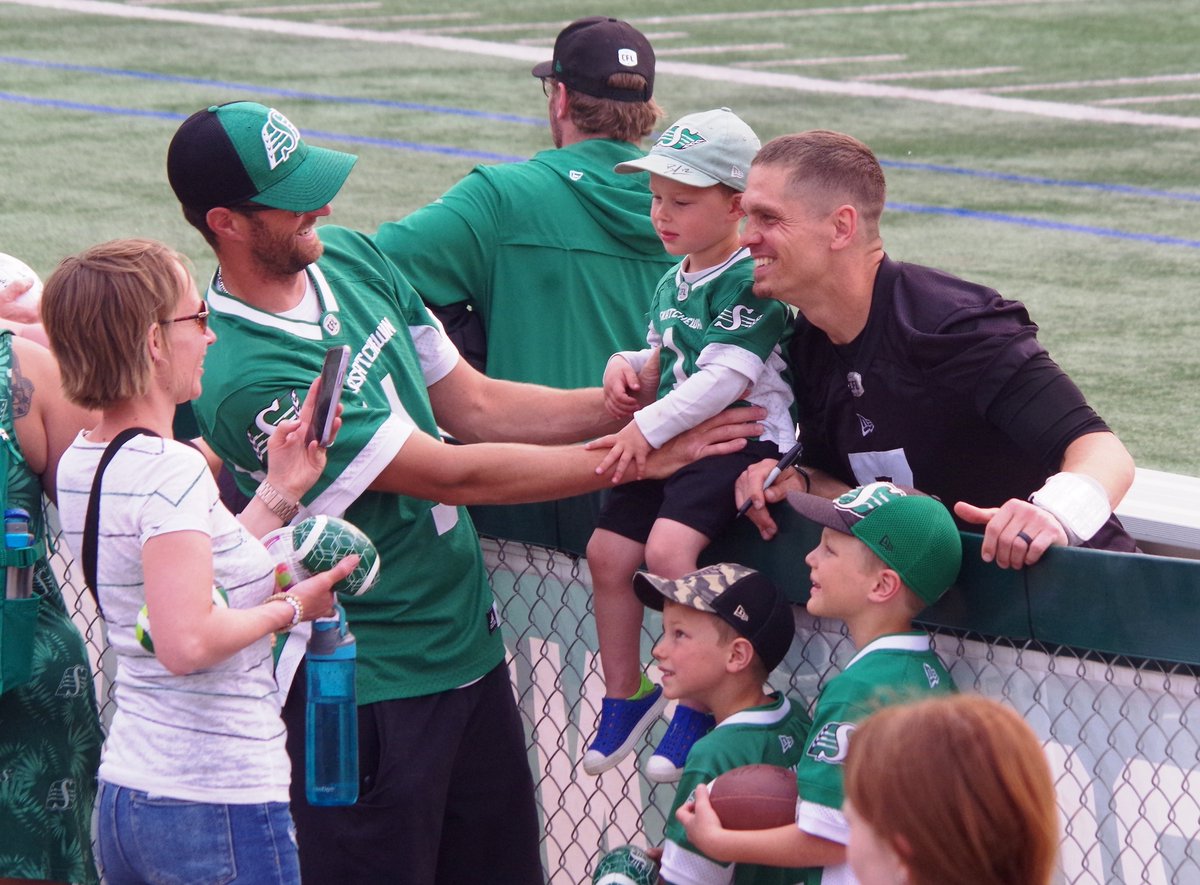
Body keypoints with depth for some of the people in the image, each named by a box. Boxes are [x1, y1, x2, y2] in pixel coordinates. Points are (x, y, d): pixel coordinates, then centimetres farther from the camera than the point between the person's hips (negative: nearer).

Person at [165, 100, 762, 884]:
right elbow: (453, 474, -21)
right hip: (370, 693, -8)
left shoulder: (351, 259, 1)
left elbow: (473, 405, 8)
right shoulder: (248, 376, -25)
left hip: (469, 638, 8)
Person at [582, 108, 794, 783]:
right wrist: (628, 367, 3)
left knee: (667, 548, -26)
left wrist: (649, 428, -22)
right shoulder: (673, 283, 13)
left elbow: (728, 377, -24)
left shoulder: (749, 283, -16)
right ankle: (626, 694, 22)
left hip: (742, 441, -9)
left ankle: (697, 703, -13)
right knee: (608, 550, 3)